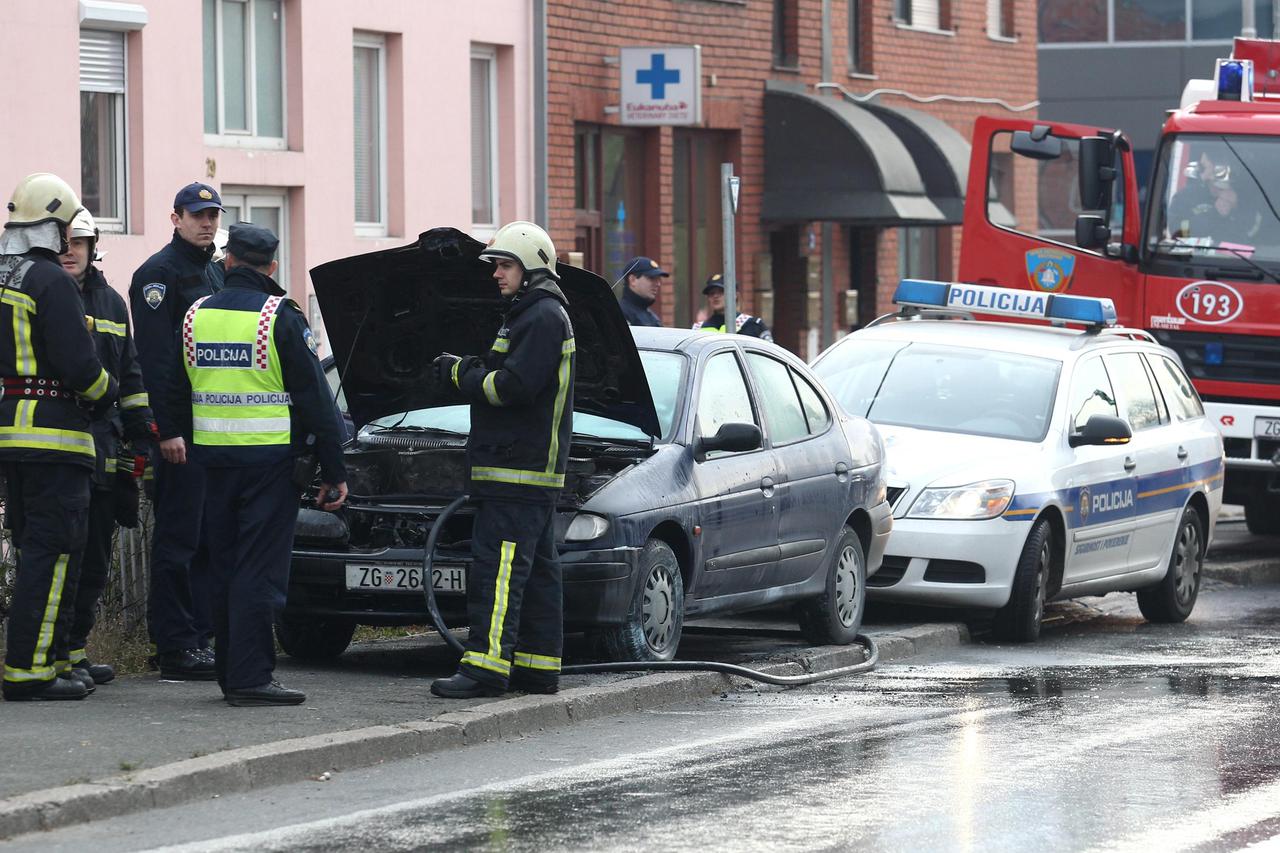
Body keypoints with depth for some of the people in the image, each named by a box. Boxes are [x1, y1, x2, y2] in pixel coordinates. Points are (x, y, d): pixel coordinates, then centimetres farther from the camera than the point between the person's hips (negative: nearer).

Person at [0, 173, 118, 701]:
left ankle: (47, 658, 20)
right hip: (52, 434, -9)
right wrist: (105, 391, 1)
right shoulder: (51, 282, -15)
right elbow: (77, 363, -18)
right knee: (53, 553, -6)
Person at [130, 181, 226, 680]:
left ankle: (203, 636, 14)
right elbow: (153, 357, -16)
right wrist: (166, 429, -22)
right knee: (179, 536, -7)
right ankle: (176, 649, -6)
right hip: (180, 428, -9)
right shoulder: (159, 273, -8)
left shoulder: (215, 272, 19)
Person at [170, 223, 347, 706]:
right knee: (260, 570, -6)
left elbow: (179, 395, 15)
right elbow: (315, 399, -8)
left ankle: (231, 673, 17)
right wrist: (333, 472, -4)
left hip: (215, 459, 5)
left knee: (226, 568, 13)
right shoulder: (279, 317, -8)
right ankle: (250, 677, -11)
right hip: (270, 460, -5)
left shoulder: (197, 316, 7)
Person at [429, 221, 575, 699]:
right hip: (532, 471, 11)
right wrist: (467, 370, 5)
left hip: (519, 469, -11)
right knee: (536, 570, 11)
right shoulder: (531, 314, 22)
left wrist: (462, 376, -8)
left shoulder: (544, 318, -13)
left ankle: (486, 667, -18)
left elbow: (513, 387, -20)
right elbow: (503, 380, 22)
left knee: (497, 568, -14)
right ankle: (538, 669, 14)